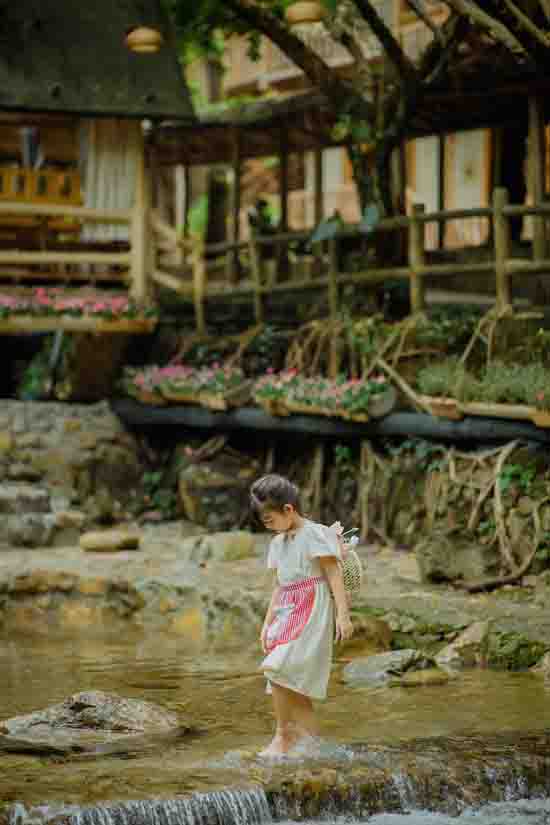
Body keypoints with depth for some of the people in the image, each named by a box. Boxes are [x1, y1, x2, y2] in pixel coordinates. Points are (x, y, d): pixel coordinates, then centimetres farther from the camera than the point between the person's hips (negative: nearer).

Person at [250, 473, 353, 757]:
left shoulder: (314, 534, -8)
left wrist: (343, 614, -17)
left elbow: (334, 574, -11)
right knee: (293, 680, 5)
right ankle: (310, 735, 12)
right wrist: (268, 623, 20)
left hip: (311, 611, -9)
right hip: (288, 614, 9)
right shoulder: (278, 542, 17)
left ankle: (283, 736, -10)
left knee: (277, 669, -18)